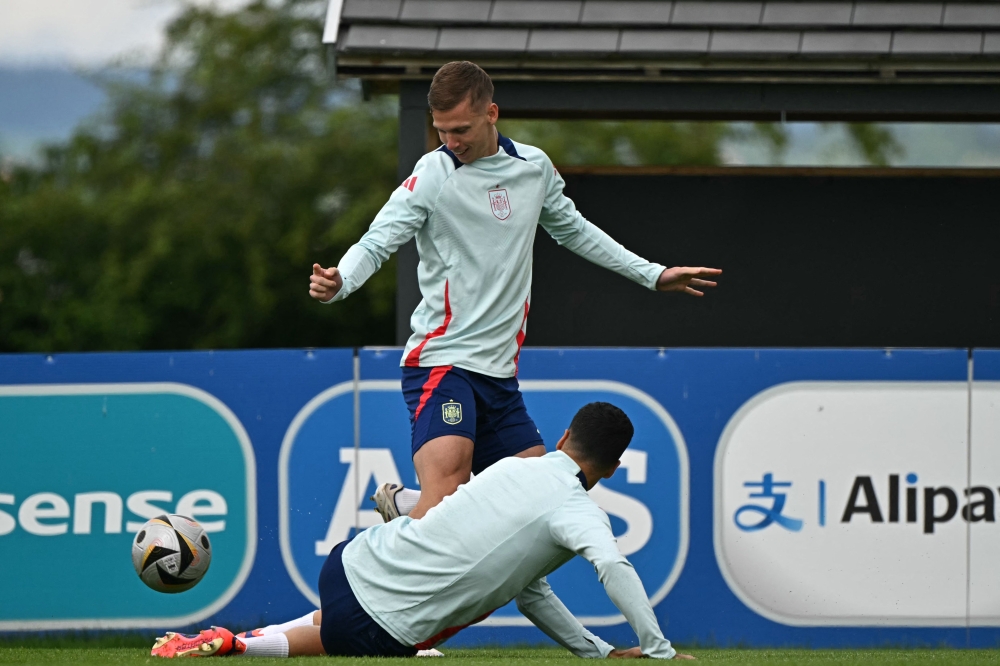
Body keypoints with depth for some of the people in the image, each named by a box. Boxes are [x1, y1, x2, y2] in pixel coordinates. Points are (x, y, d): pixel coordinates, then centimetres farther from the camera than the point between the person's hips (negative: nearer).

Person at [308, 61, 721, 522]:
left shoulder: (534, 167, 9)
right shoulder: (434, 175, -8)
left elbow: (573, 231, 25)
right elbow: (376, 243, -13)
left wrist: (653, 275, 31)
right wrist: (338, 282, -35)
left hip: (500, 374, 6)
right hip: (443, 362, -6)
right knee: (446, 493, -28)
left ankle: (405, 506, 18)